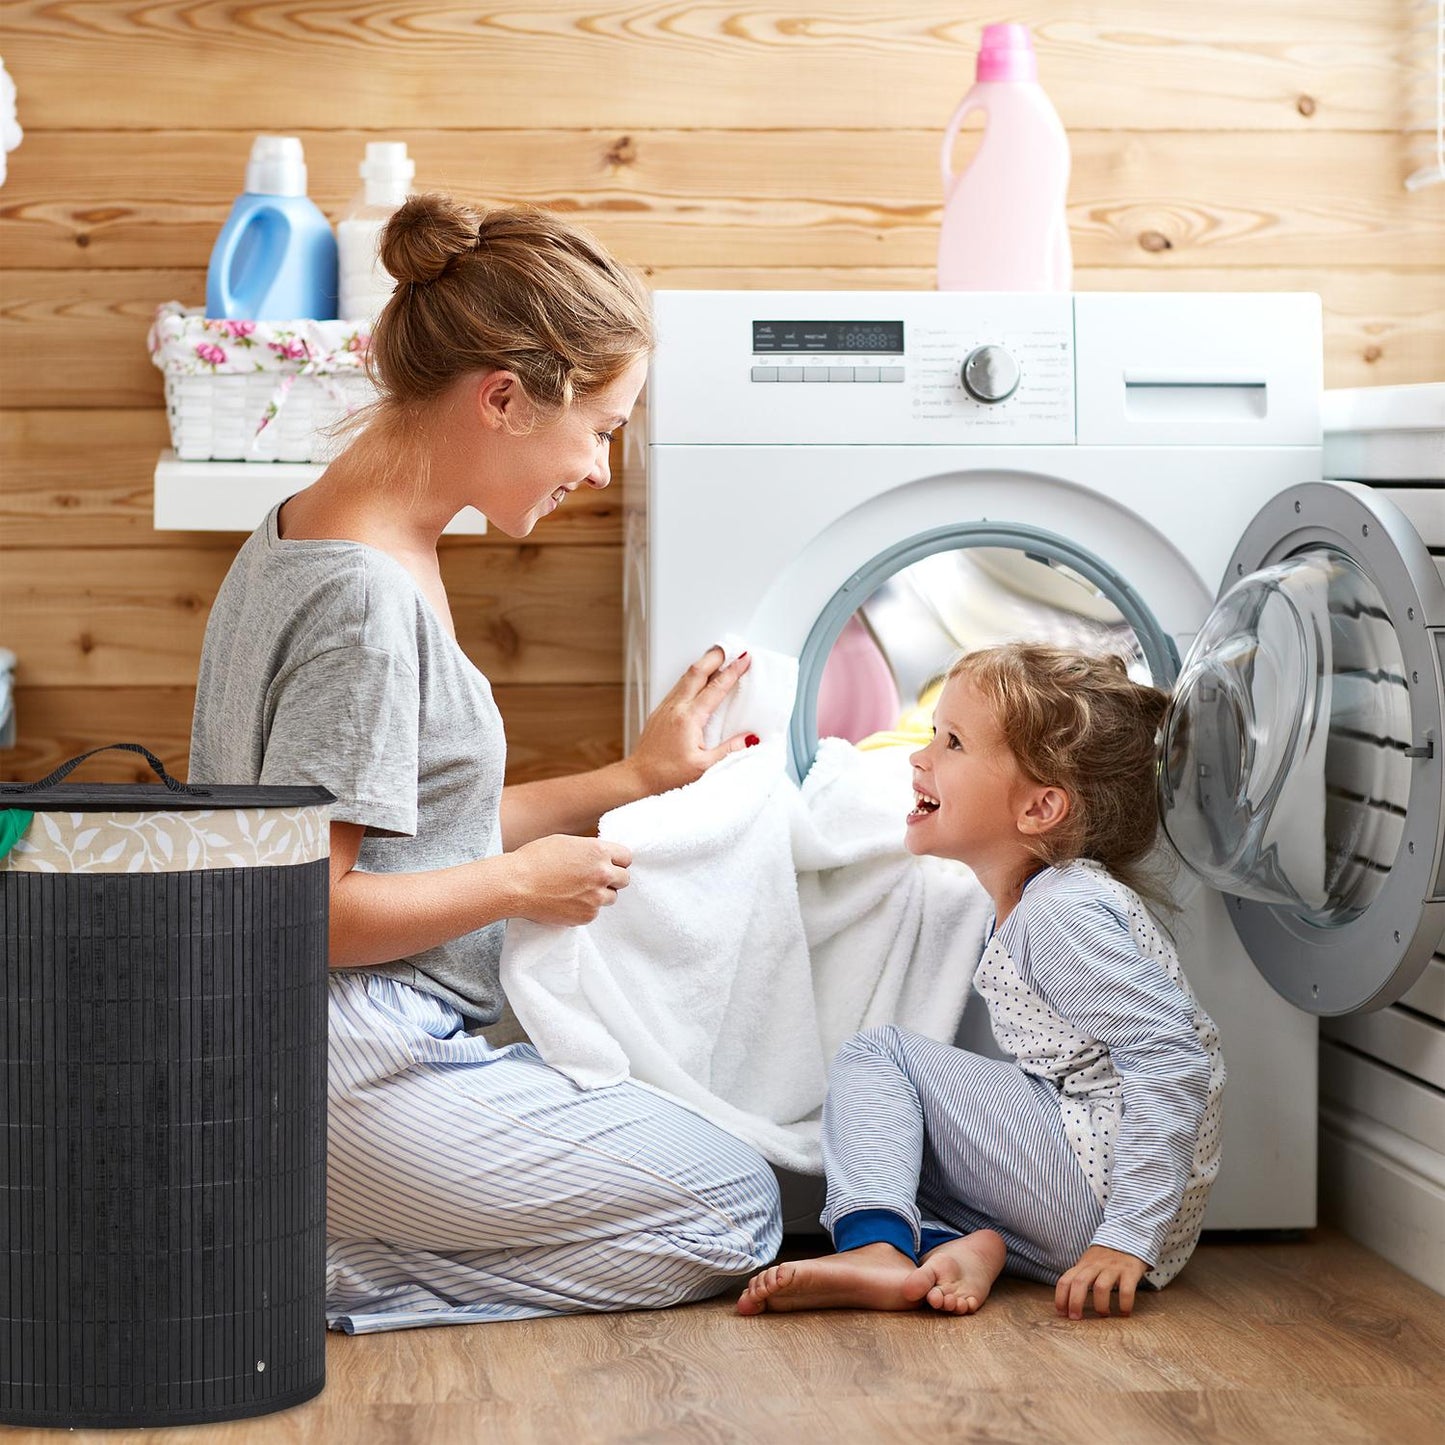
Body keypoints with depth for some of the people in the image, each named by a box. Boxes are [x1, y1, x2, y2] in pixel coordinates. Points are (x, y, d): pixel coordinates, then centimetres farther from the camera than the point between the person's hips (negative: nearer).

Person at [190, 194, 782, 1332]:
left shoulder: (305, 535, 9)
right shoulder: (365, 597, -23)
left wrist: (631, 783, 15)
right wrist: (522, 882, -11)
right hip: (352, 1082, -10)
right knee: (739, 1212, 0)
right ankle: (312, 1262, -6)